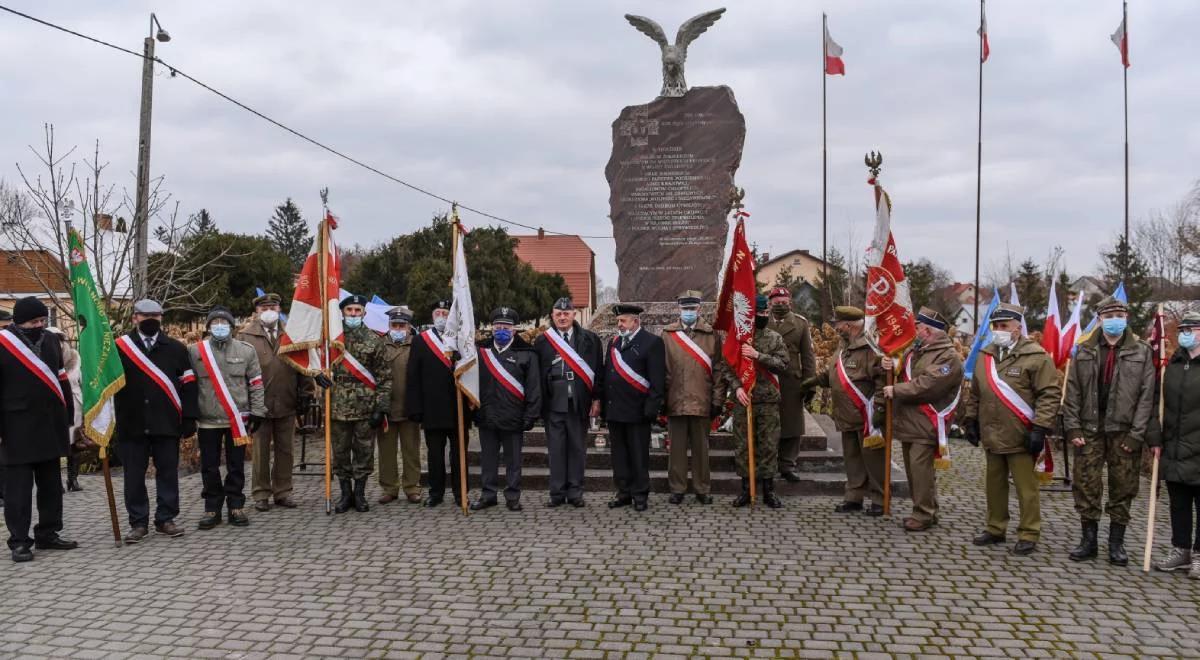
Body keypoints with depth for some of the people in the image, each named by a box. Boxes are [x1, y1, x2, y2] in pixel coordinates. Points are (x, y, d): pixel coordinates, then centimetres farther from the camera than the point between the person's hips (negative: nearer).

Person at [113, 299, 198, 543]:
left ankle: (166, 519, 17)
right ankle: (138, 523, 14)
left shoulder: (176, 348, 7)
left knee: (168, 472, 6)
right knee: (134, 475, 5)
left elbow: (188, 385, 5)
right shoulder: (119, 348, 6)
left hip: (167, 423, 0)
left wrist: (189, 418, -1)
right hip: (131, 424, 0)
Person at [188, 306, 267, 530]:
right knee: (209, 467, 7)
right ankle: (212, 508, 18)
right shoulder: (195, 351, 2)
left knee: (236, 466, 6)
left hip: (238, 419, 0)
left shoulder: (246, 350, 3)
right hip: (208, 420, 0)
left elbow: (256, 384, 4)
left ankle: (236, 507, 17)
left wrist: (257, 412, 0)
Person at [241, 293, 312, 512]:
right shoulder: (246, 336, 2)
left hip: (286, 404, 2)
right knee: (260, 451, 5)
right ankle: (261, 494, 14)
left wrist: (306, 393, 4)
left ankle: (283, 492, 19)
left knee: (285, 450, 9)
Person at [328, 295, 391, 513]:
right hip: (338, 407, 1)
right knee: (340, 452, 7)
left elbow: (384, 377, 1)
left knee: (364, 452, 6)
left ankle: (359, 493, 17)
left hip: (366, 407, -1)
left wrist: (381, 408, -5)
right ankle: (346, 494, 19)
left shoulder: (374, 340, 2)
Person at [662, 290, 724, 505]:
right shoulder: (667, 335, 5)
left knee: (701, 447, 8)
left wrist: (717, 400, 1)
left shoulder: (711, 336, 6)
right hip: (675, 402, 0)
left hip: (702, 403, 0)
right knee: (677, 447, 6)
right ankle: (677, 488, 16)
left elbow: (718, 370, 5)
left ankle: (702, 489, 18)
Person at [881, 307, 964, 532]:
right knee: (913, 467, 14)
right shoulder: (917, 349, 15)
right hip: (908, 420, 9)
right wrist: (891, 365, -2)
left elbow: (926, 386, -24)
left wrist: (895, 390, -18)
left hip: (925, 424, -9)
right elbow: (903, 370, 23)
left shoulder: (948, 357, -14)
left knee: (920, 467, -11)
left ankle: (924, 515, -1)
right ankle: (923, 511, 25)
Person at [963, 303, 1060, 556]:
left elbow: (1049, 394, -13)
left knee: (1025, 487, 1)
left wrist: (1039, 428, -17)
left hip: (1020, 437, -6)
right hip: (992, 436, 6)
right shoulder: (985, 356, 11)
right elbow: (975, 393, 19)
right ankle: (995, 528, 28)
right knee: (994, 484, 16)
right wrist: (971, 420, 15)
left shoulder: (1036, 356, -10)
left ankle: (1029, 535, 11)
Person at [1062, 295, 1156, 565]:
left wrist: (1137, 434, -8)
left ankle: (1116, 543, 19)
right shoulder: (1084, 351, 6)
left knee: (1123, 488, 6)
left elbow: (1146, 396, -2)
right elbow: (1072, 392, 5)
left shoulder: (1141, 352, 2)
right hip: (1089, 430, 1)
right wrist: (1073, 427, -3)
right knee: (1086, 485, 4)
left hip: (1124, 432, -1)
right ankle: (1088, 540, 16)